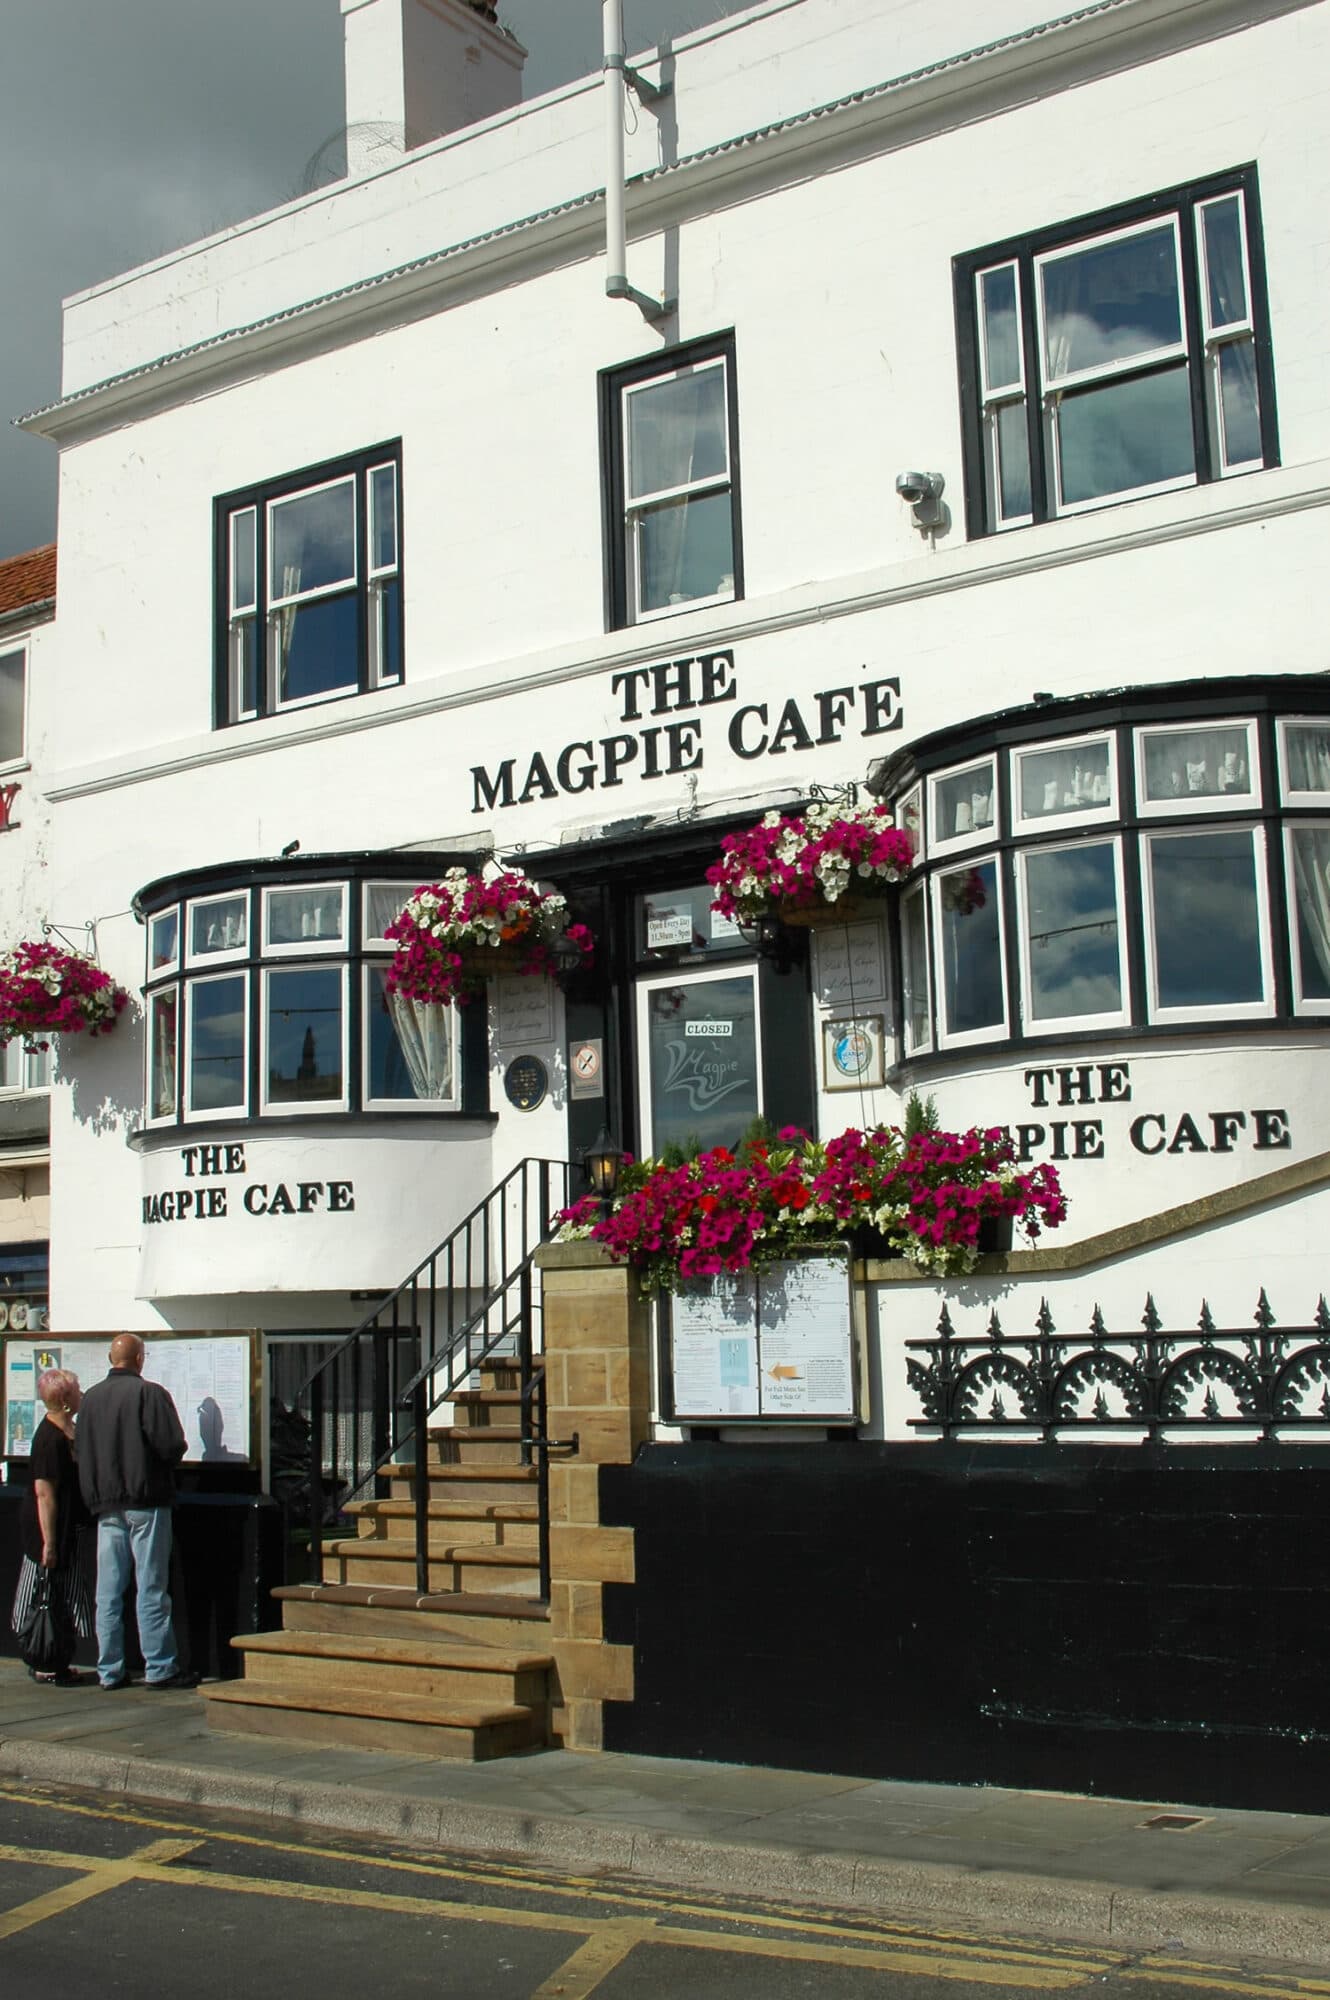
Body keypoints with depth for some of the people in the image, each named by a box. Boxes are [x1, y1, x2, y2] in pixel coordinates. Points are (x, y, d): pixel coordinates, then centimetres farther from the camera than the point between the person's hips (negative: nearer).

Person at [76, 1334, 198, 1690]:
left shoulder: (90, 1398, 8)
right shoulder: (149, 1393, -10)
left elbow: (83, 1456, 12)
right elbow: (172, 1446, -15)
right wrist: (168, 1461, 7)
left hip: (106, 1504, 5)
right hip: (146, 1500, -5)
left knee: (108, 1591, 8)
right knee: (151, 1587, -1)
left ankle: (109, 1670, 11)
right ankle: (159, 1668, 1)